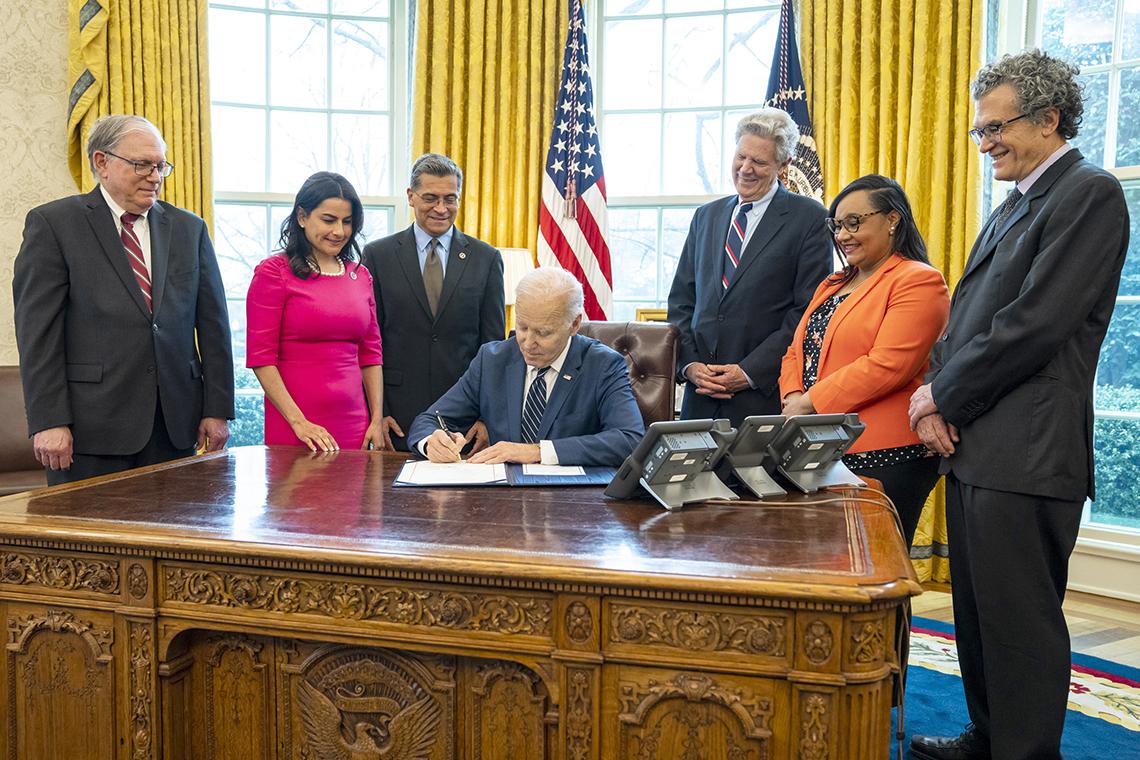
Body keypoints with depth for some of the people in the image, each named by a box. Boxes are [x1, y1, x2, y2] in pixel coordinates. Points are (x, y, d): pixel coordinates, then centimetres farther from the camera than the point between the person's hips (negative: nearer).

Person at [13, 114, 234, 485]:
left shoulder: (189, 228, 13)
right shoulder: (52, 223, 2)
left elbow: (213, 324, 10)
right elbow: (37, 331, -5)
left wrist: (217, 410, 4)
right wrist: (48, 421, -12)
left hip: (176, 425, 3)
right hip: (91, 427, -3)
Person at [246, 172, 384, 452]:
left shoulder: (360, 275, 11)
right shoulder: (273, 272, -4)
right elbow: (260, 357, -8)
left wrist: (377, 420, 4)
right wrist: (299, 422, -15)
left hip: (354, 426, 5)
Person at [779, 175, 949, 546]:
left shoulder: (919, 281, -7)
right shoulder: (831, 286, 21)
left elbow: (886, 366, -18)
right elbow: (797, 351, 18)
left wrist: (810, 403, -14)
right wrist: (793, 398, -3)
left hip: (884, 459, -8)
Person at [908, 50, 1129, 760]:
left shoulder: (1090, 194, -10)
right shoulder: (1016, 207, 19)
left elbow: (1034, 324, -19)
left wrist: (943, 396, -10)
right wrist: (939, 395, 0)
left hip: (1025, 455, -9)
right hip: (975, 443, 9)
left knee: (1021, 622, 0)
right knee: (977, 612, 18)